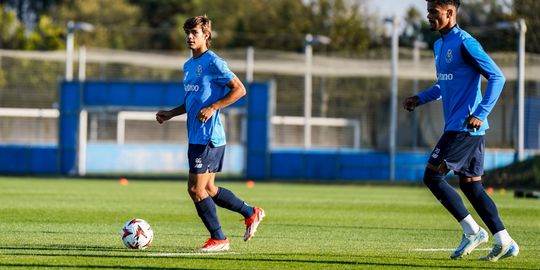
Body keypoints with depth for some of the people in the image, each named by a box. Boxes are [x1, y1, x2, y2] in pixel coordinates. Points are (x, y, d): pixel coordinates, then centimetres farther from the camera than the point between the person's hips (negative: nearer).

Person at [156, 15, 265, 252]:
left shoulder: (213, 62, -11)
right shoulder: (188, 66, 17)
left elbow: (239, 90, -13)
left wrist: (212, 107, -20)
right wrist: (170, 114, 15)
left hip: (209, 137, -9)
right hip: (196, 136, 9)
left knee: (196, 189, -9)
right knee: (208, 189, 14)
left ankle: (218, 239, 2)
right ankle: (251, 213, 28)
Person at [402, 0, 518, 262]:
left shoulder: (465, 43, -13)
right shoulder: (439, 45, 16)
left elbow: (497, 77, -16)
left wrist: (480, 114, -22)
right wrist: (420, 98, 14)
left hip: (465, 127, -9)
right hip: (456, 127, 9)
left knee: (432, 176, -8)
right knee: (470, 184, 7)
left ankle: (472, 231, -3)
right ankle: (504, 242, 6)